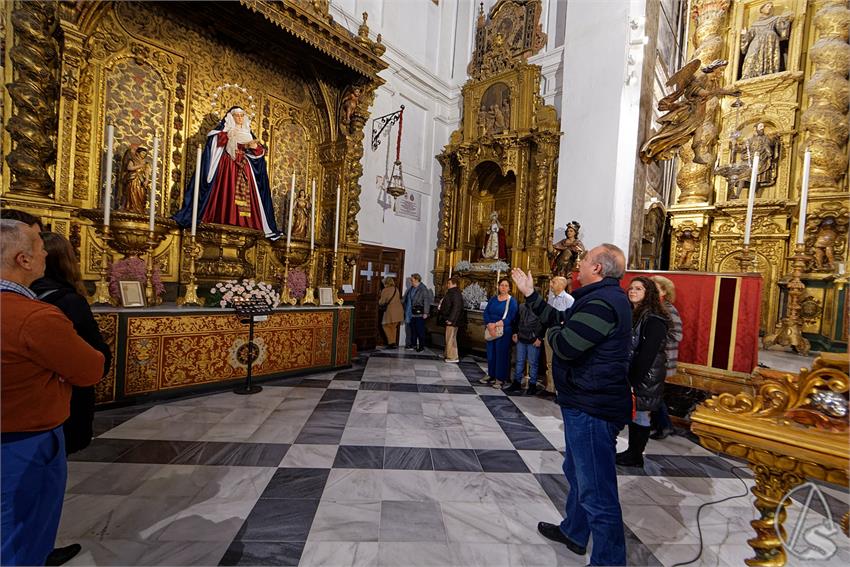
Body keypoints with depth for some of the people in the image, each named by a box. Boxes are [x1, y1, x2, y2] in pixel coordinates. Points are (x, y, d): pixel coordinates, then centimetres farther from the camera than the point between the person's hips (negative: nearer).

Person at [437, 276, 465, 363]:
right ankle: (448, 354, 30)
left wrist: (450, 319, -25)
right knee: (449, 337, 18)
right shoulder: (451, 292, 14)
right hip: (449, 319, 10)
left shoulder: (456, 294, -17)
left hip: (453, 320, -10)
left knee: (451, 338, -4)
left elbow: (456, 308, -24)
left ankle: (453, 357, 3)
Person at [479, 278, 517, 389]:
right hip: (490, 331, 5)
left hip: (504, 332, -4)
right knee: (490, 353, 10)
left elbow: (510, 318, -12)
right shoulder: (493, 299, 11)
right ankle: (491, 375, 25)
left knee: (501, 354, 1)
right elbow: (486, 313, 4)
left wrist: (495, 325, -16)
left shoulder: (512, 301, -3)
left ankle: (500, 378, 11)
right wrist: (489, 326, -13)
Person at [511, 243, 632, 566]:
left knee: (596, 490, 1)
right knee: (576, 472, 27)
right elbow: (560, 320, 16)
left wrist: (552, 332, -5)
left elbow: (564, 345, -27)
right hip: (588, 403, 12)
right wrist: (530, 295, 19)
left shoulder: (602, 303, -23)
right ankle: (573, 532, 46)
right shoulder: (602, 297, 12)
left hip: (592, 409, -12)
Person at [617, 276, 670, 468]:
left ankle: (636, 456, 18)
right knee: (633, 413, 15)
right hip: (631, 373, 8)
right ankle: (632, 451, 28)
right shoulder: (631, 314, 10)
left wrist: (634, 380, -20)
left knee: (640, 415, 4)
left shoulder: (654, 319, -16)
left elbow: (647, 353, -21)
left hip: (646, 377, -8)